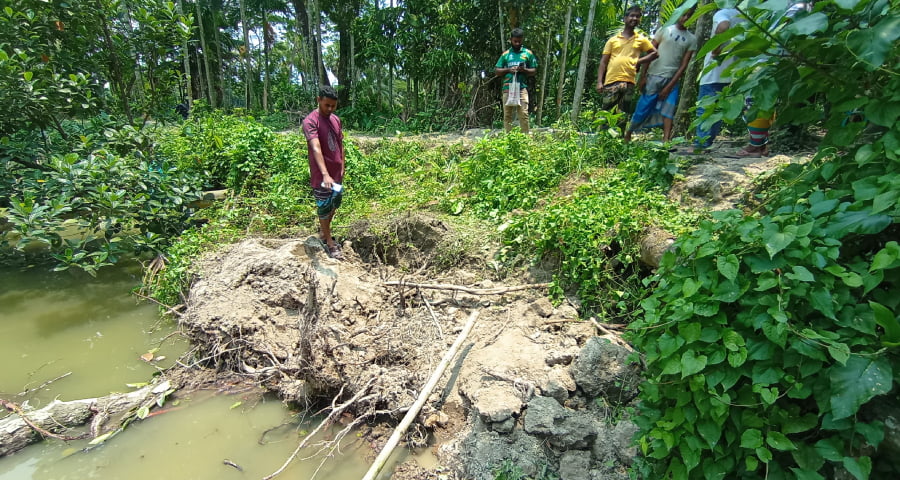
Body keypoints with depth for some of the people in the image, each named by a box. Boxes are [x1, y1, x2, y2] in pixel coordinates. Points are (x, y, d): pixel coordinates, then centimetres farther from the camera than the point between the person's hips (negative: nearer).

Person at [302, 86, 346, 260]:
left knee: (334, 204, 18)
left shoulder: (336, 119, 9)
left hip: (336, 173, 7)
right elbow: (316, 148, -28)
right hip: (321, 175, -7)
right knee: (324, 207, 4)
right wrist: (325, 174, -39)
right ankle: (329, 243, 15)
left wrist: (342, 167, 11)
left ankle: (323, 232, 39)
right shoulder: (310, 121, -15)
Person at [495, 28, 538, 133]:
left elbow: (534, 70, 11)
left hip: (522, 88, -1)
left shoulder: (528, 53, 12)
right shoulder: (506, 54, 15)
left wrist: (524, 70, -9)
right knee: (507, 115, 0)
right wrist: (508, 70, -6)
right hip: (507, 88, 1)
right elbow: (496, 70, 12)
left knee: (523, 114, -10)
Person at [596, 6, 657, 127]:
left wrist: (638, 61, 4)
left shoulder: (641, 39, 17)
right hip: (611, 81, -1)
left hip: (629, 82, 1)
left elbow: (655, 53, 20)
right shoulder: (613, 39, 14)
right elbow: (603, 62, 9)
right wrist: (599, 82, -3)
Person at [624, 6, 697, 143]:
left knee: (669, 109, -13)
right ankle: (628, 133, 15)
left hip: (672, 80, 2)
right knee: (643, 107, -3)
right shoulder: (665, 30, 7)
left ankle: (666, 141, -21)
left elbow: (684, 65, 2)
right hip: (654, 76, -1)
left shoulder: (692, 39, 8)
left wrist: (669, 86, -9)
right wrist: (643, 76, -8)